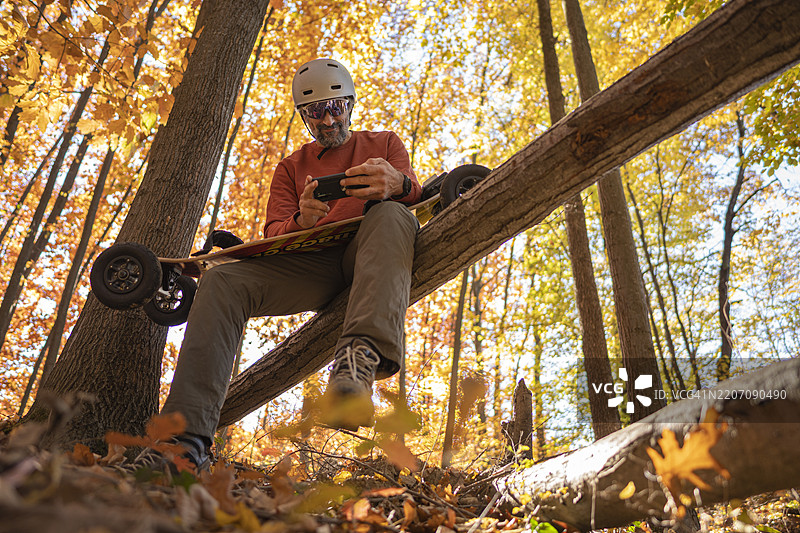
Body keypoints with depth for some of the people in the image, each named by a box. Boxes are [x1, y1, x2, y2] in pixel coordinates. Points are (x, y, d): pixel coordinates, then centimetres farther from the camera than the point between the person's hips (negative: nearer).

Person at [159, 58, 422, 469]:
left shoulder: (385, 144, 23)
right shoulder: (291, 168, 27)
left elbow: (415, 195, 4)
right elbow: (273, 234, 12)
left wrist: (397, 184, -24)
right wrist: (301, 220, -15)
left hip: (368, 252, -2)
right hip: (312, 265, 2)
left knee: (391, 215, -36)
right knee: (222, 281, -24)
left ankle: (359, 357, -57)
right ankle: (187, 438, -32)